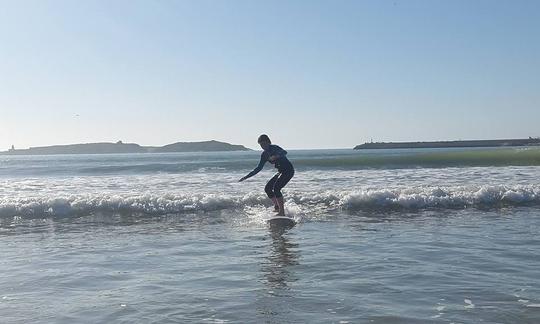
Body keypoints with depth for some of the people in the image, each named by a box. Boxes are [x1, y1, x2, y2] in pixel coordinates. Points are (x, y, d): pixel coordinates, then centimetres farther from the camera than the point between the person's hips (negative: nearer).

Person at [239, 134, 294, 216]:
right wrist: (246, 177, 10)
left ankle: (282, 212, -20)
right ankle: (277, 206, 16)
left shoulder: (274, 148, -14)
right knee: (267, 188, 4)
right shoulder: (264, 154, 8)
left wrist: (276, 156, -51)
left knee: (276, 188, -22)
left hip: (289, 170, -9)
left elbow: (284, 152, -32)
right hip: (281, 172, 9)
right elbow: (259, 168, 13)